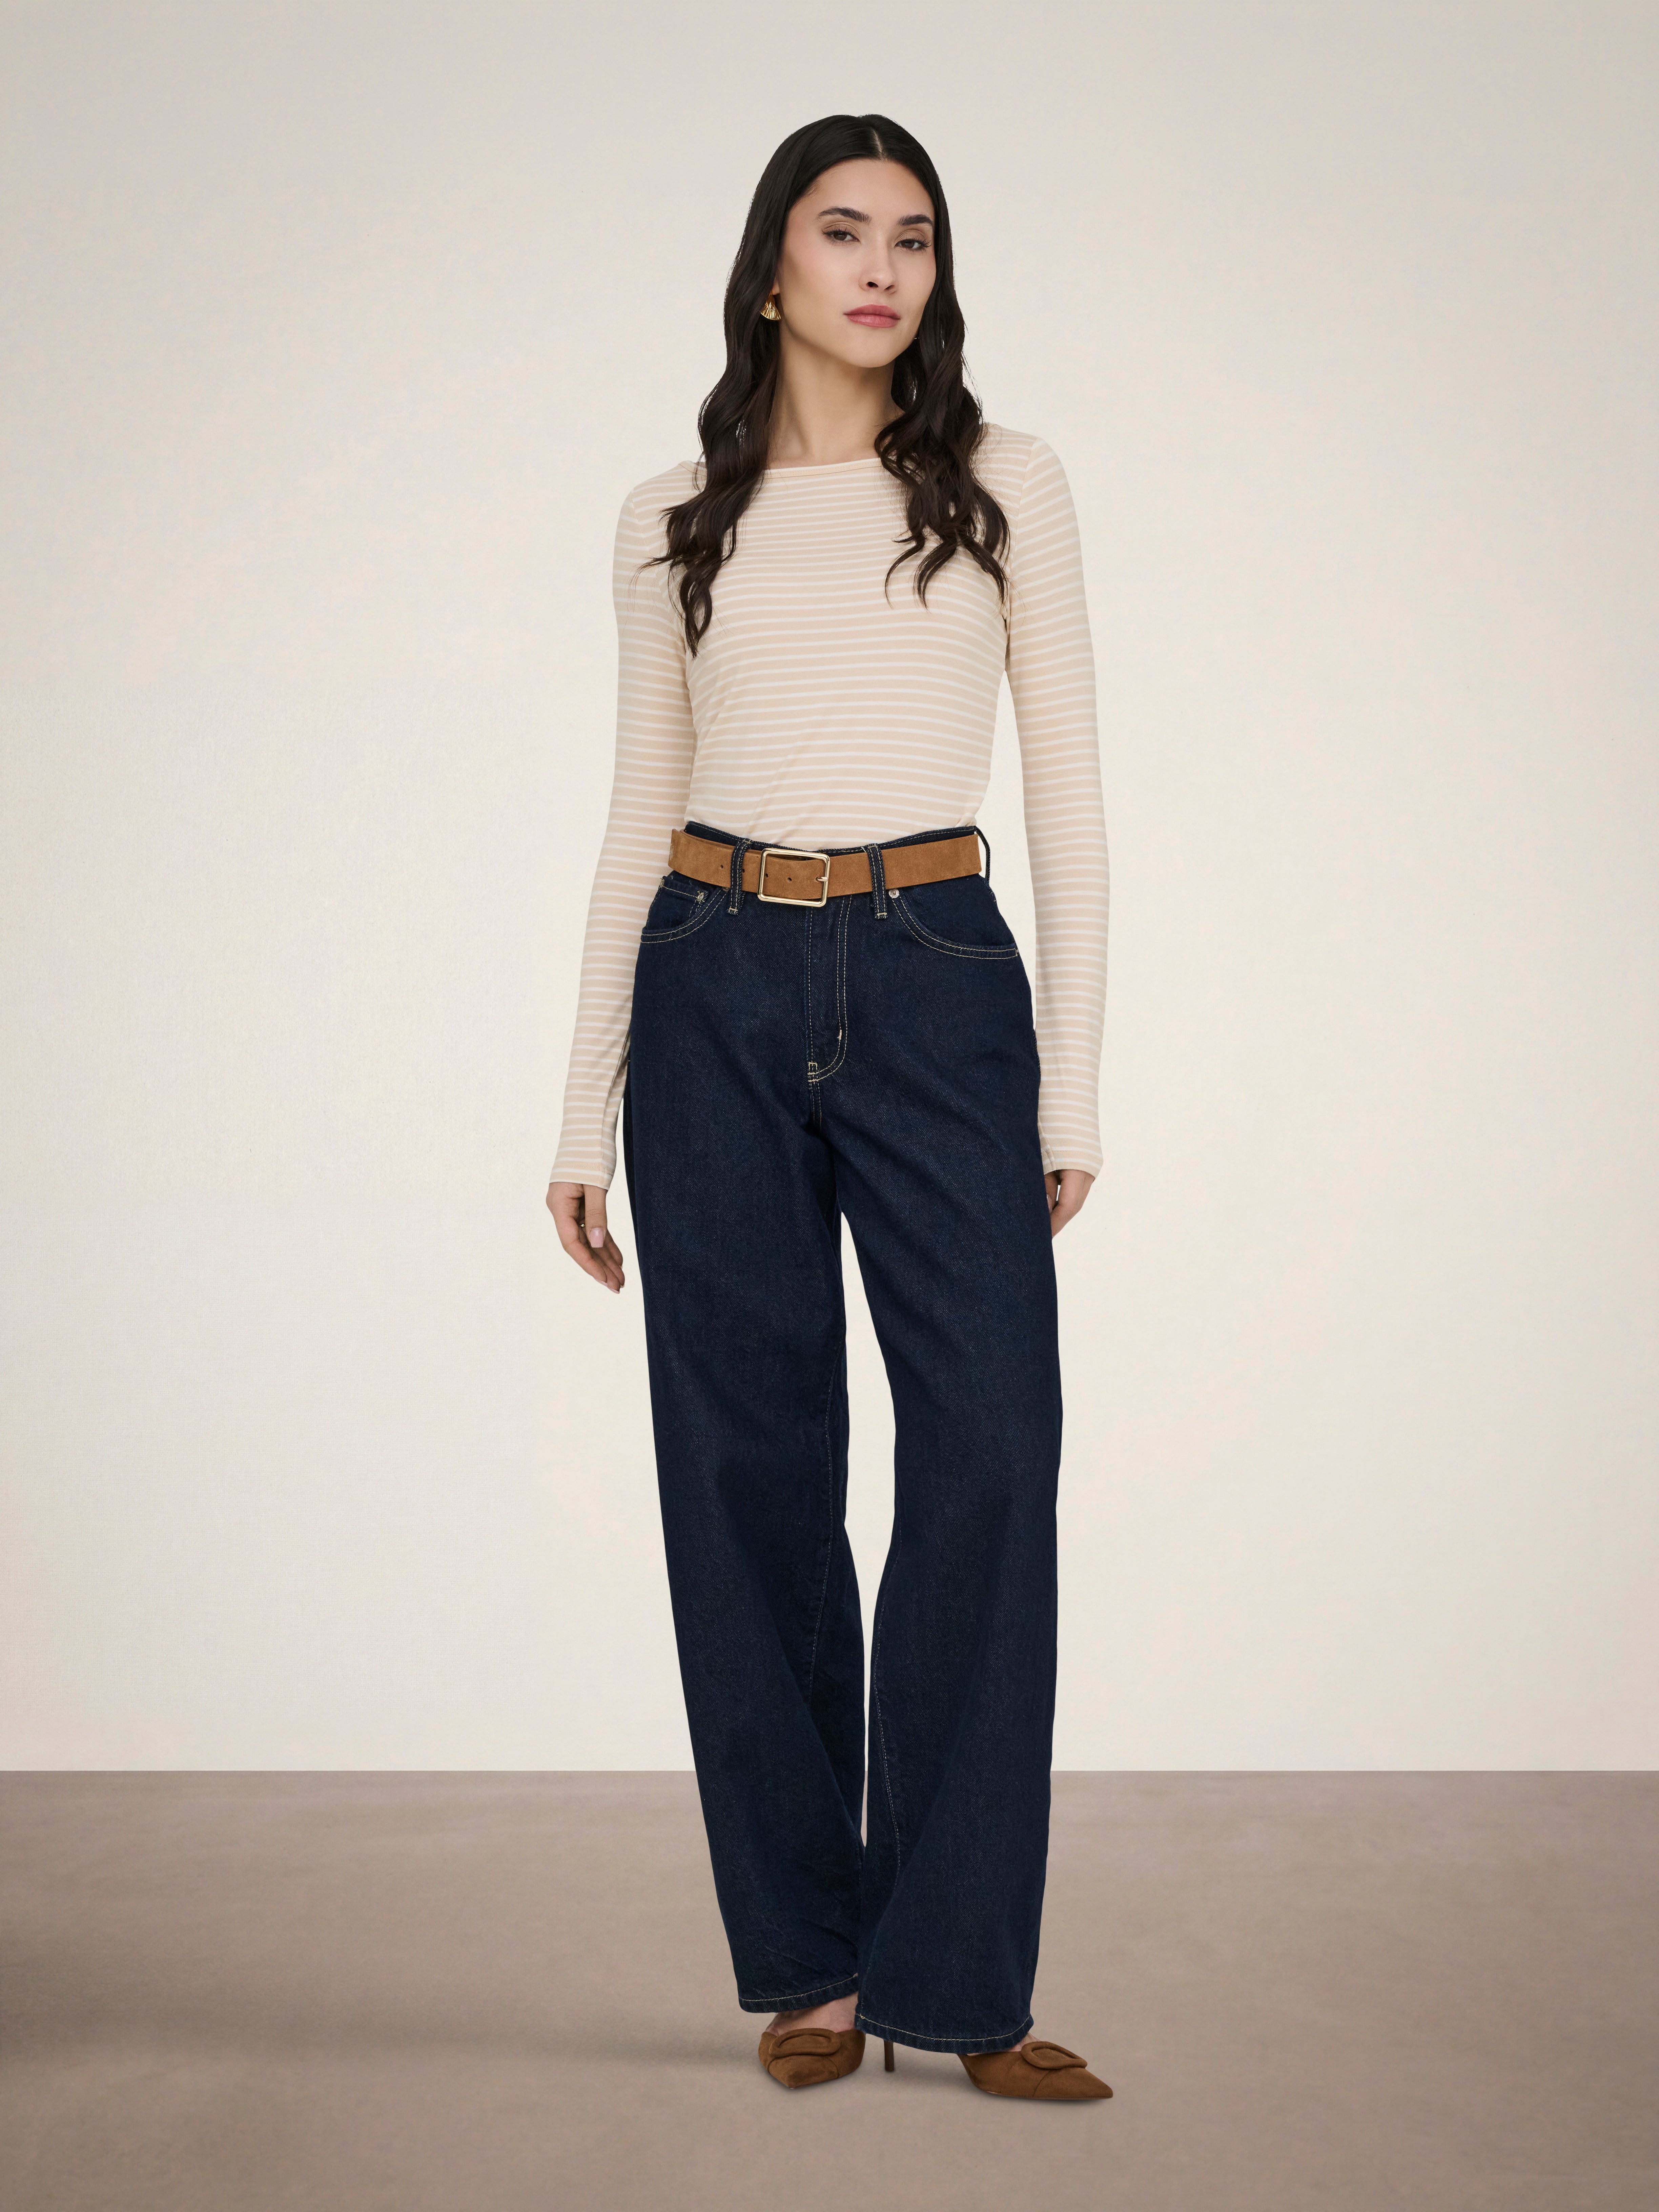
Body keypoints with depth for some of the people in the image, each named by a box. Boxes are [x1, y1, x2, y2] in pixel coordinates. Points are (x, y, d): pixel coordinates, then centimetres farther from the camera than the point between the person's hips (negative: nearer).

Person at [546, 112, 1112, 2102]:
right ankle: (810, 1959, 16)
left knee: (990, 1455, -8)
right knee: (748, 1464, 2)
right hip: (717, 989, 1)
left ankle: (956, 1973, 4)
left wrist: (1071, 1075, -2)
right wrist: (587, 1109, 6)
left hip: (938, 986, -1)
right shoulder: (674, 522, 10)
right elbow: (639, 815, 11)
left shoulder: (1004, 487, 7)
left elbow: (1067, 791, 5)